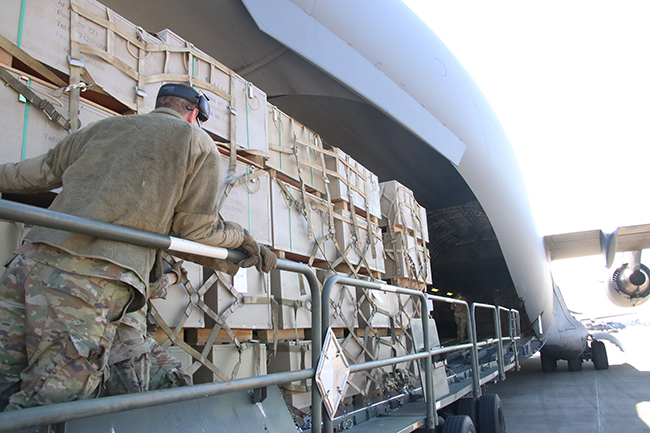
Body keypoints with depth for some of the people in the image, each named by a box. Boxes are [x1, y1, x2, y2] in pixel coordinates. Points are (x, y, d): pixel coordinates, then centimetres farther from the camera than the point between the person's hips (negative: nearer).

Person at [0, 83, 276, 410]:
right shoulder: (199, 143, 12)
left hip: (32, 258, 6)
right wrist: (244, 239, 26)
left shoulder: (104, 126, 24)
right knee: (47, 405, -2)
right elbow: (198, 231, 10)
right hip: (94, 278, -5)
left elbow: (40, 171, 31)